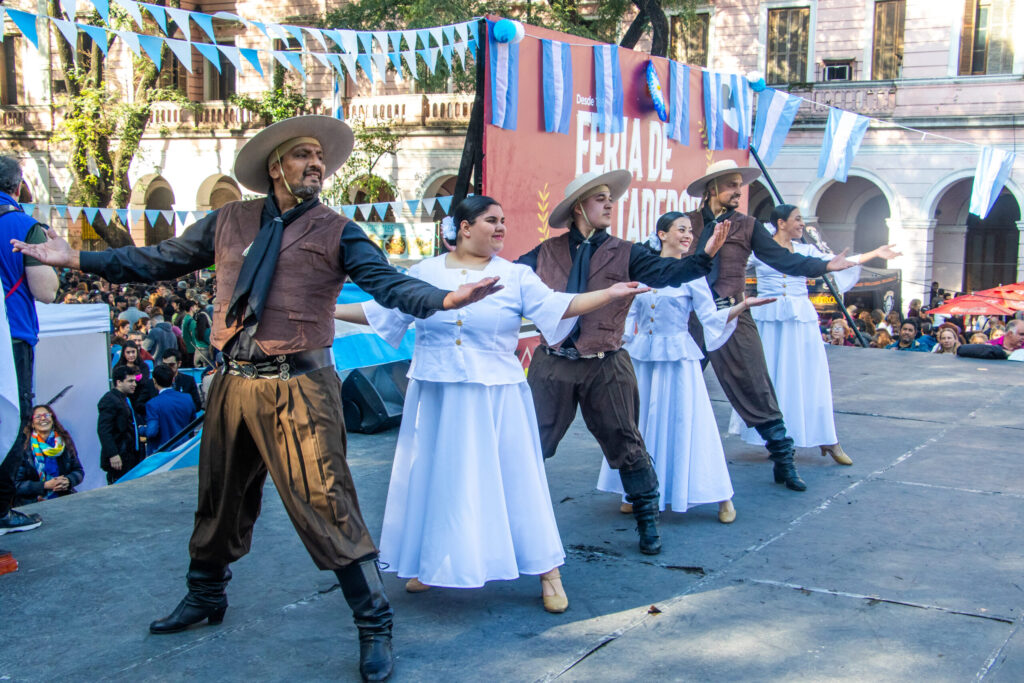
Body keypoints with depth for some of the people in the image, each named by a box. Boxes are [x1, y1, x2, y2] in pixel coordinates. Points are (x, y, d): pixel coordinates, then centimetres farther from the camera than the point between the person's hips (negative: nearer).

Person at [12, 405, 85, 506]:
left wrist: (68, 481, -9)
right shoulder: (23, 446, -1)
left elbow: (79, 471, 14)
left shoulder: (64, 441, 9)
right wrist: (46, 485, -16)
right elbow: (18, 484, -3)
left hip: (64, 499, 4)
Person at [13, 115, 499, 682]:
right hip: (234, 382, 5)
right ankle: (205, 597, 43)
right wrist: (76, 259, 11)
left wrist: (445, 299, -32)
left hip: (299, 387, -4)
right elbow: (158, 261, 13)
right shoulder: (229, 221, 9)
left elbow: (388, 283, -13)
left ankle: (374, 626, 1)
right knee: (220, 497, 20)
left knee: (325, 505, -9)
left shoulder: (335, 232, -1)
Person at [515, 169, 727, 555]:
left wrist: (705, 256, -26)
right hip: (552, 364, 1)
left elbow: (667, 273, -11)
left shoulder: (624, 255, 2)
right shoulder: (546, 253, 4)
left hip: (604, 368, -1)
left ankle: (648, 521, 21)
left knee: (624, 443, 6)